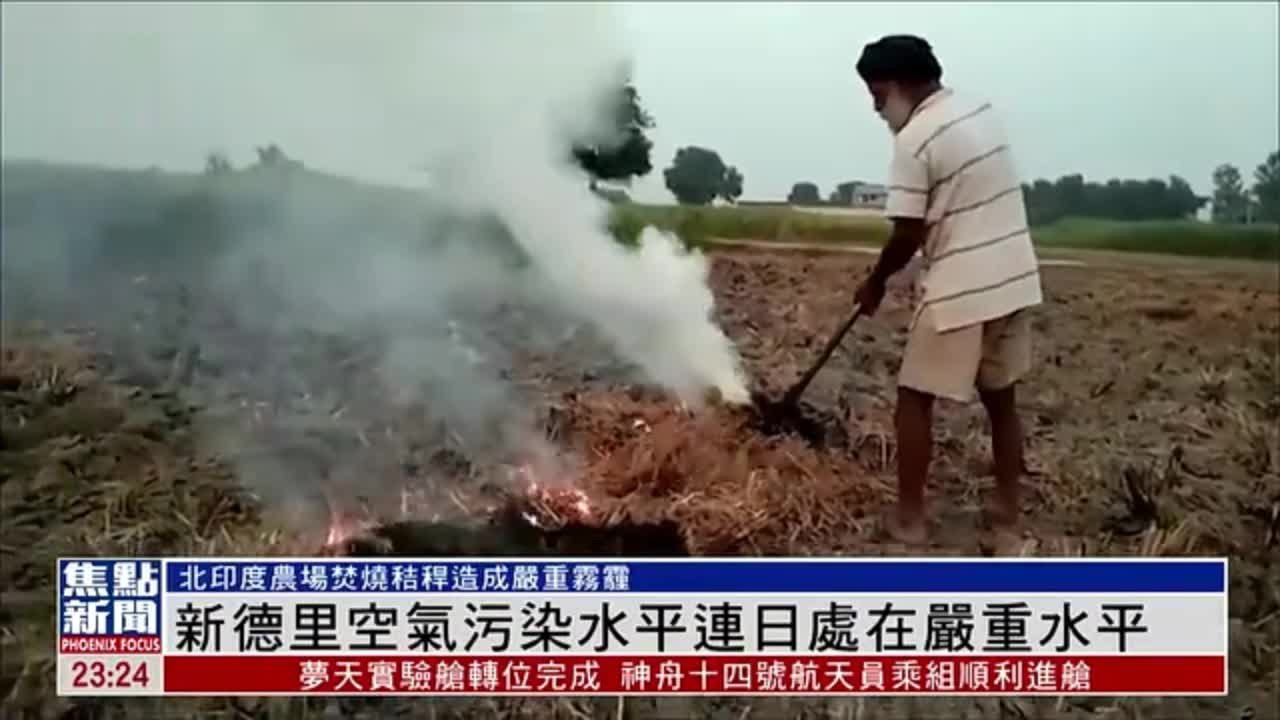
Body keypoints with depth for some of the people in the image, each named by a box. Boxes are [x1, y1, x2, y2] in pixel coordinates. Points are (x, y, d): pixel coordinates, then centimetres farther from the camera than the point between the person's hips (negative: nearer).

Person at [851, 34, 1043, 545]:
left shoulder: (915, 140, -14)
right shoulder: (981, 112, 10)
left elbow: (908, 235, -14)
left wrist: (875, 283, 3)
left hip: (960, 289, -8)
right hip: (1014, 280, 8)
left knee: (915, 399, 5)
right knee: (1001, 398, 17)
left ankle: (909, 516, 10)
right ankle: (1007, 506, 27)